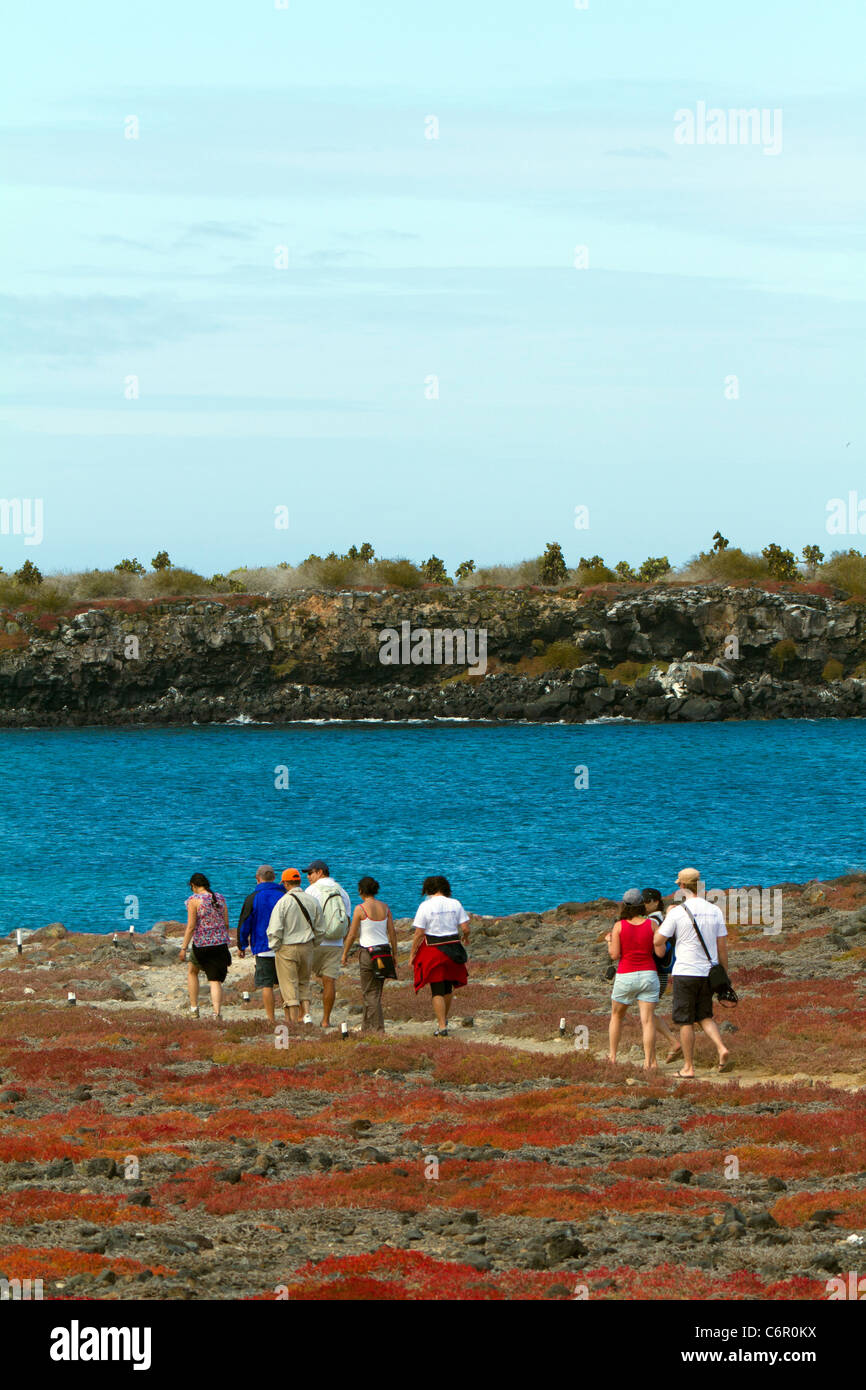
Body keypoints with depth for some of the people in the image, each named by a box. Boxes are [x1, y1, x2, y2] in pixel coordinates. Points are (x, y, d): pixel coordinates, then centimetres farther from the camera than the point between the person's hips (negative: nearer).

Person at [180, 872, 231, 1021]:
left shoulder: (194, 900, -9)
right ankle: (217, 1012, -12)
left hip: (201, 945, -3)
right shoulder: (220, 898, 7)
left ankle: (194, 1007, 21)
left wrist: (184, 948, -8)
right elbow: (226, 924, 11)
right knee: (216, 980, 4)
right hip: (220, 944, 3)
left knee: (192, 971, 23)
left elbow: (191, 926, -13)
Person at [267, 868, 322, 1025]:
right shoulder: (312, 901, 1)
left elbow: (274, 931, -16)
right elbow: (320, 929, 8)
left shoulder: (283, 902, -15)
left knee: (290, 987, 1)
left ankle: (293, 1022, 0)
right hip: (307, 947, 4)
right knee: (304, 983, 20)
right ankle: (306, 1013, 4)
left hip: (286, 948, -4)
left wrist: (275, 947, -1)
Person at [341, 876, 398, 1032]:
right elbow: (392, 933, 6)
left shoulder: (360, 909, -10)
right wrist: (394, 954, 14)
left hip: (368, 951, -5)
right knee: (375, 992, 16)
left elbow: (352, 935, -7)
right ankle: (367, 1028, 25)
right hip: (384, 949, 5)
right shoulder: (385, 908, 4)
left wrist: (345, 954, 4)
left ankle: (378, 1029, -4)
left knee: (370, 993, 1)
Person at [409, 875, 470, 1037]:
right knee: (448, 987, 22)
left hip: (433, 950, -4)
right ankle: (444, 1019, 37)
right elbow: (465, 928, -3)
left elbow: (419, 934, -11)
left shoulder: (426, 906, -10)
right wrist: (466, 939, 20)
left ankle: (442, 1026, -2)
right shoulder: (455, 904, -1)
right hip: (453, 949, 4)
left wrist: (412, 954, -2)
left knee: (437, 991, 2)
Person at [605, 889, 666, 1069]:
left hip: (625, 977, 0)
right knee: (647, 1020, -3)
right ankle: (649, 1062, -11)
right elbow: (660, 953, -4)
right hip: (648, 975, 0)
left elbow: (615, 955, -8)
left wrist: (609, 941, 11)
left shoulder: (619, 926, -6)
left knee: (616, 1016, 20)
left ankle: (612, 1056, 20)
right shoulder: (651, 925, -4)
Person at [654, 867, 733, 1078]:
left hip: (685, 973, -4)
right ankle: (721, 1049, -7)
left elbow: (658, 941, -5)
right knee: (705, 1016, 17)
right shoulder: (714, 911, 4)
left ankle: (688, 1067, 7)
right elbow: (722, 947, 7)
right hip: (708, 972, 4)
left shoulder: (678, 912, -11)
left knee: (686, 1021, 4)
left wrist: (666, 916, 11)